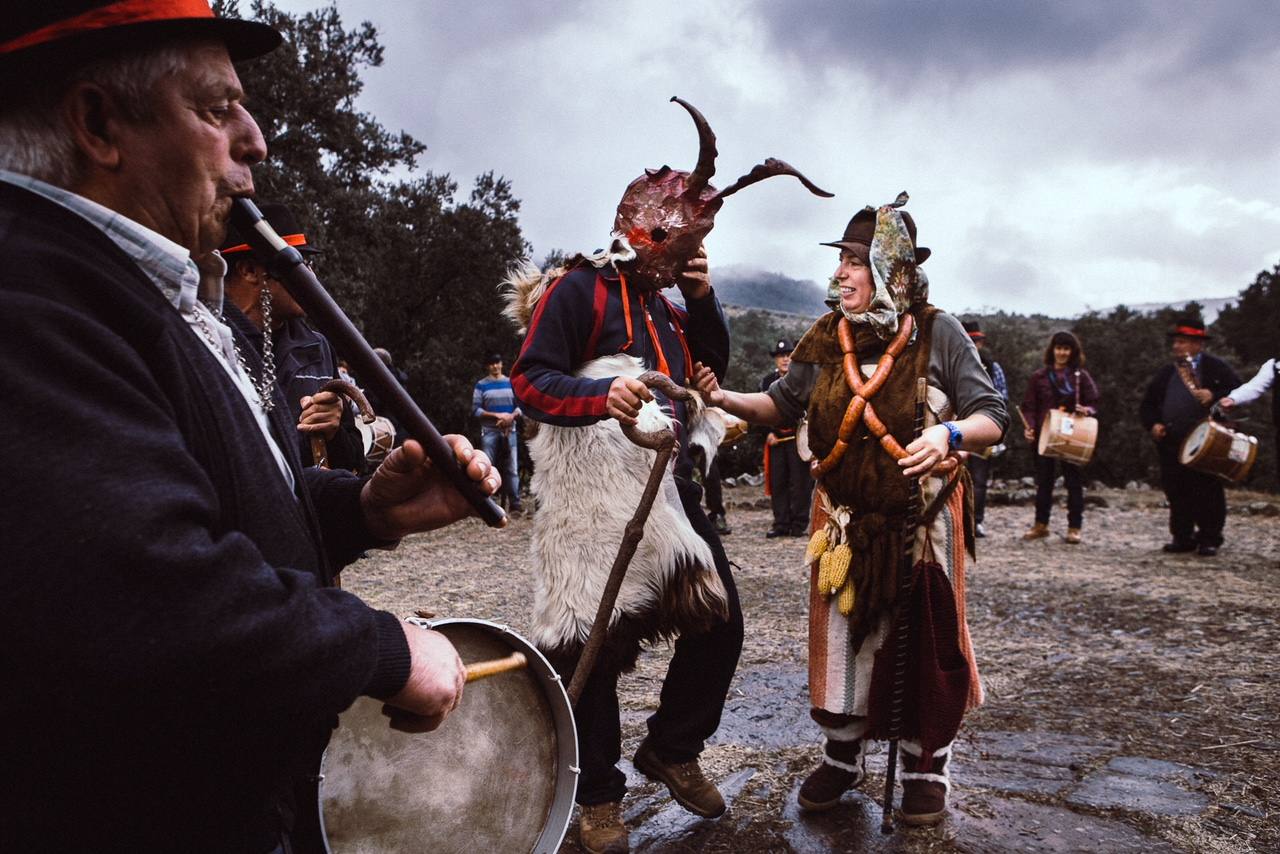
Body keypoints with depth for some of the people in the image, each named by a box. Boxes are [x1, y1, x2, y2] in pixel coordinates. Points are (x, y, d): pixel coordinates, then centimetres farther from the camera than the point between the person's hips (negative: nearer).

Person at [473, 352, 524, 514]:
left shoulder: (511, 383, 10)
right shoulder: (481, 385, 2)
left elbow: (520, 405, 8)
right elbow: (476, 409, -4)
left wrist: (511, 416, -13)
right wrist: (497, 415, -14)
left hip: (510, 431, 2)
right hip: (489, 432, -2)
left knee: (512, 468, 0)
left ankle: (515, 503, 1)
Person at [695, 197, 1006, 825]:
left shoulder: (937, 333, -9)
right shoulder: (826, 339, 1)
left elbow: (992, 418, -9)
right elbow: (784, 404, 10)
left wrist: (950, 434, -30)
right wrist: (727, 399, -7)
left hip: (923, 523, -3)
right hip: (846, 521, 3)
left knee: (925, 642, 7)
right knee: (842, 638, 10)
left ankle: (925, 763, 29)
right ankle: (842, 756, 31)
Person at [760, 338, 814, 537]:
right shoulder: (768, 380, 12)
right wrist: (768, 433, -1)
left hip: (798, 437, -3)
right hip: (775, 437, 3)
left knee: (800, 481, -2)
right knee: (777, 481, 4)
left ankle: (799, 525, 5)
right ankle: (781, 523, 12)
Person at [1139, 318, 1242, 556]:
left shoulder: (1216, 367, 1)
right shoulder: (1166, 373, 15)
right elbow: (1147, 403, 18)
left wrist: (1214, 396, -22)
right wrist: (1152, 424, 1)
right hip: (1171, 444, 5)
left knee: (1208, 492, 1)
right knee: (1176, 492, 7)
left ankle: (1209, 539, 11)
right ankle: (1183, 537, 17)